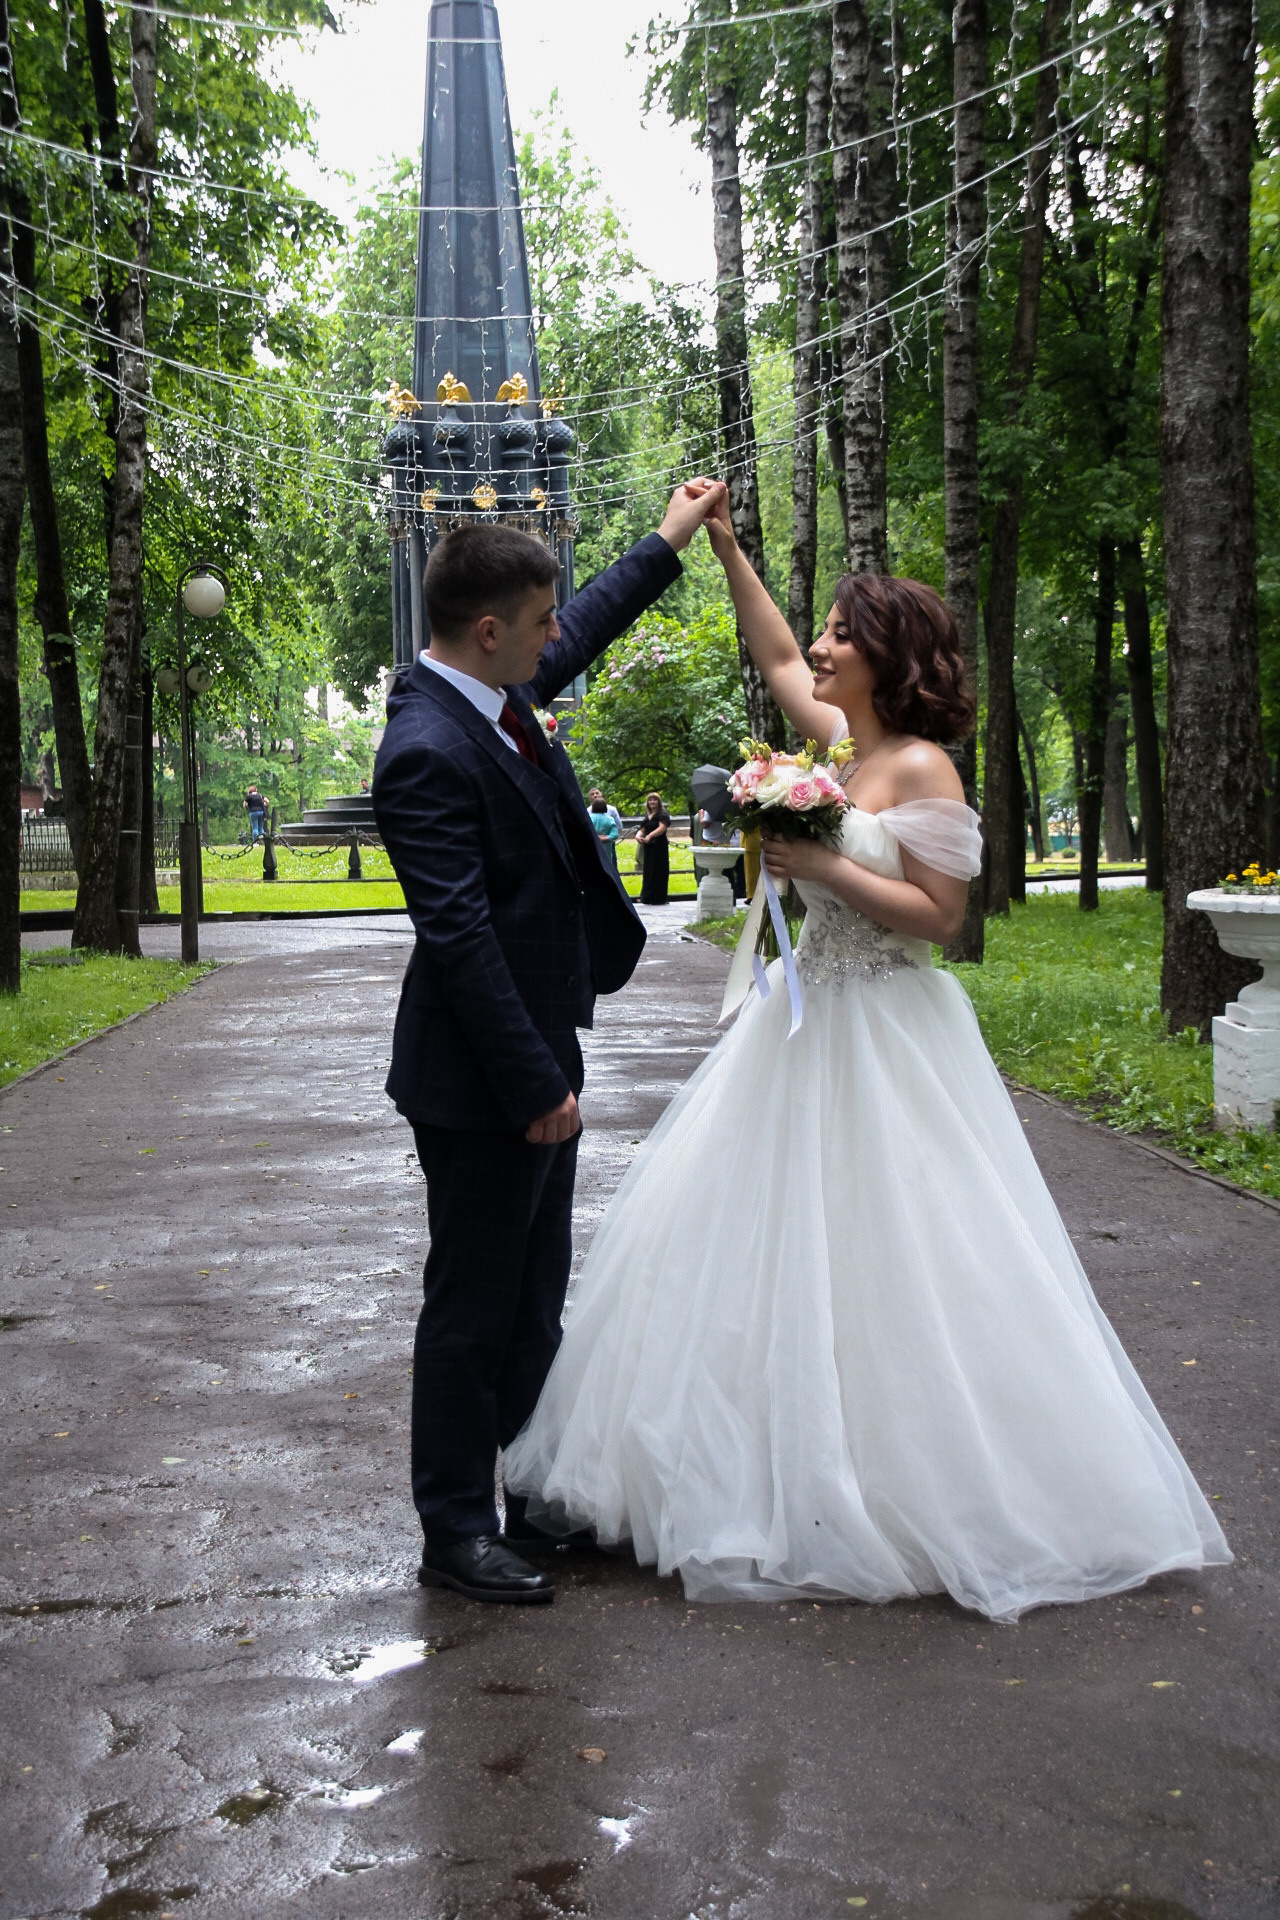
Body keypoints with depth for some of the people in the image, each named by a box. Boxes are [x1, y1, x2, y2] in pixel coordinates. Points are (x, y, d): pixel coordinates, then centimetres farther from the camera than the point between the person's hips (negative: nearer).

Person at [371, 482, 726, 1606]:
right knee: (473, 1307, 3)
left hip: (534, 1060, 10)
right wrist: (536, 1085, -23)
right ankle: (455, 1533, 17)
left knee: (535, 1298, 18)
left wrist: (669, 542, 33)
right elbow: (459, 937, -26)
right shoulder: (427, 751, -23)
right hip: (480, 1085, -10)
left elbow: (586, 634, 27)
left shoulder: (499, 690, 5)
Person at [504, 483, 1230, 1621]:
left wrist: (822, 866, -18)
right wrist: (723, 543, 22)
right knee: (771, 1241, 11)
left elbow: (939, 916, -17)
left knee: (879, 1258, -4)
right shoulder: (839, 743, 10)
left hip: (885, 1039, -9)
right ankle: (788, 1466, 22)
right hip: (811, 1018, 9)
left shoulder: (921, 767, -13)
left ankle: (918, 1487, 10)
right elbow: (775, 656, 24)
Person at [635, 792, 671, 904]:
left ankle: (658, 899, -4)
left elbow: (662, 827, -18)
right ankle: (647, 898, 14)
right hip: (648, 847, 7)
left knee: (658, 872, -7)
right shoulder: (647, 816, 20)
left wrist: (650, 836, -29)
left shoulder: (663, 814, -3)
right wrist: (638, 835, -7)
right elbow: (642, 829, 17)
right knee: (647, 872, 8)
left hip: (659, 845, -7)